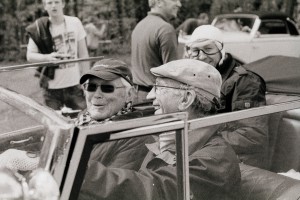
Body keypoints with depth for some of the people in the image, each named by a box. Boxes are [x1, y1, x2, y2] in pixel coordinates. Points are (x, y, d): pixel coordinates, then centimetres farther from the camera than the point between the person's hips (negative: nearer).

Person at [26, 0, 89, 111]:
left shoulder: (75, 23, -2)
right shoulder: (38, 28, -6)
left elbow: (83, 54, 4)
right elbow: (30, 56, -2)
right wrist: (47, 57, -23)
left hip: (74, 85, 1)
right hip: (51, 88, -1)